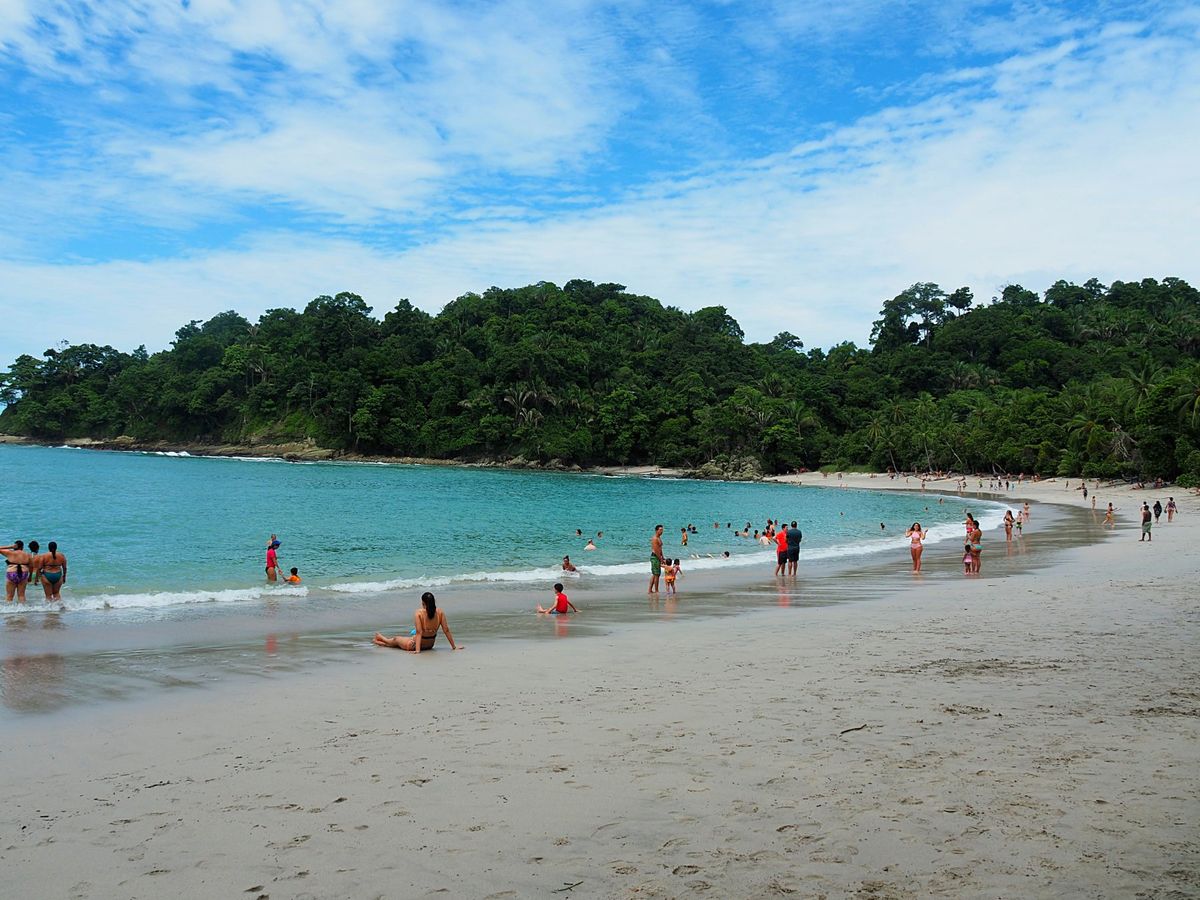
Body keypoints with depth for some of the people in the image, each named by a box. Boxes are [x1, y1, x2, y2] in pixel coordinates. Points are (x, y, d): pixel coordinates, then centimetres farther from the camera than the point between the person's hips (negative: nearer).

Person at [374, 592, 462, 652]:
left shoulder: (418, 613, -25)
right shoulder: (440, 613, -15)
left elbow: (419, 632, -29)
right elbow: (447, 630, -13)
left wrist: (417, 650, -31)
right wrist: (454, 646, -7)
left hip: (414, 644, -4)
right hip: (430, 644, 4)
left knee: (396, 639, 31)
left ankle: (383, 640, 62)